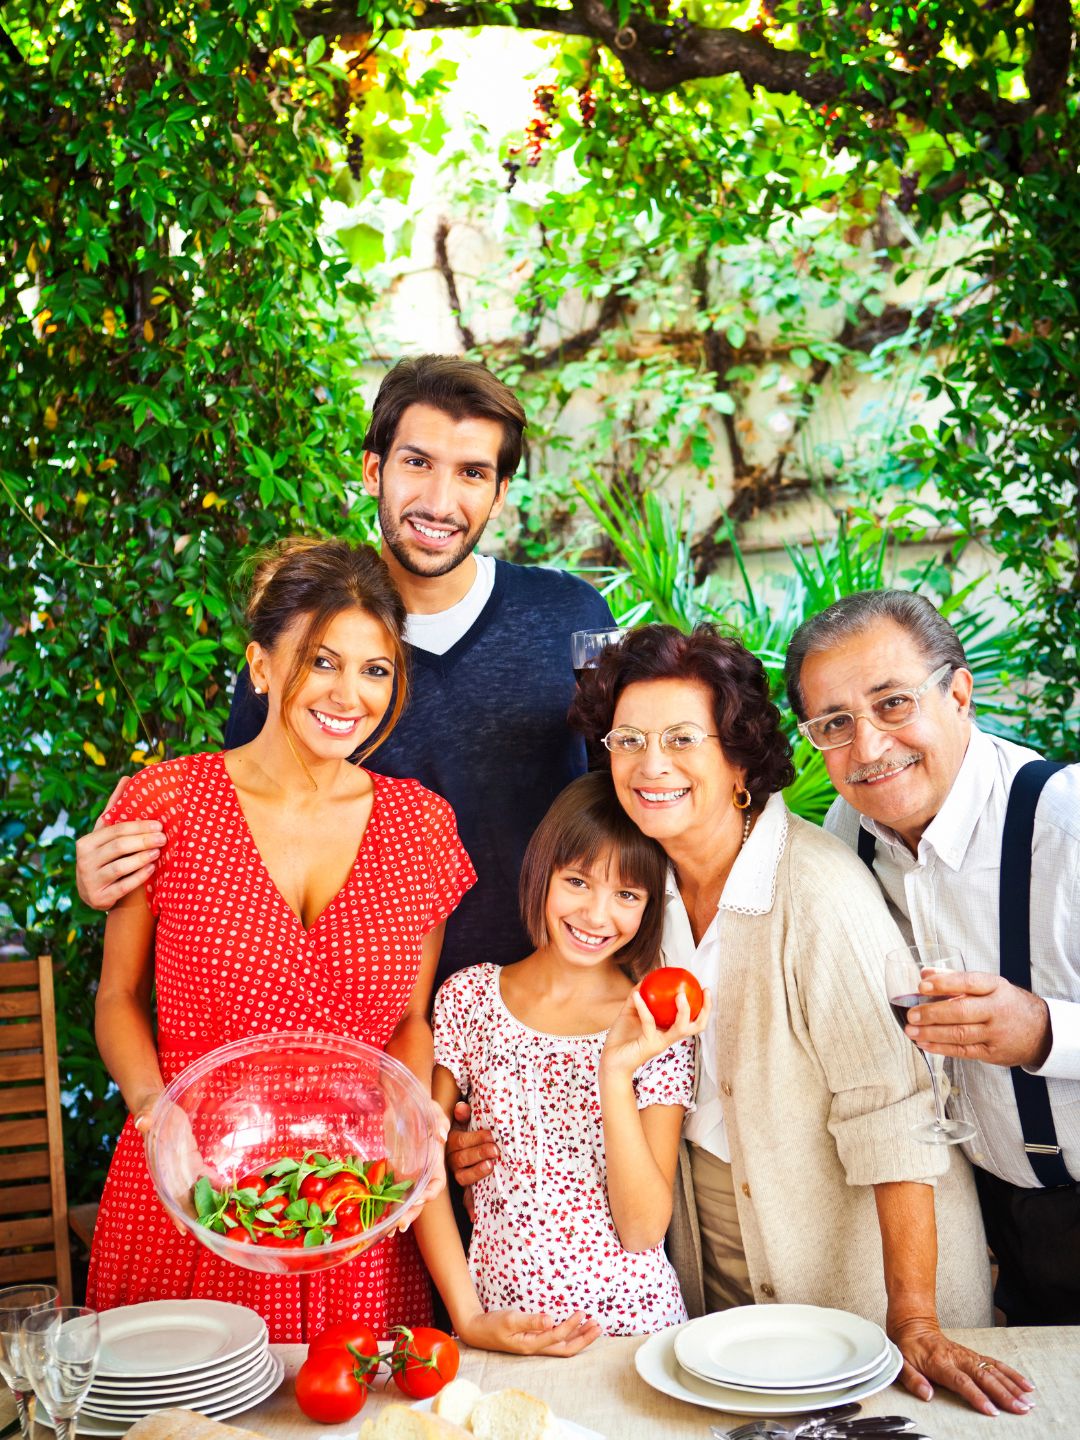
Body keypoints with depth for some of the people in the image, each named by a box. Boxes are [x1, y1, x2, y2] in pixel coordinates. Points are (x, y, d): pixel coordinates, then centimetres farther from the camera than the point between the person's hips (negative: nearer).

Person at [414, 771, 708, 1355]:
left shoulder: (658, 1027, -2)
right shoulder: (470, 997, 1)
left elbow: (644, 1231, -7)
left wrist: (617, 1075, -17)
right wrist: (469, 1318, -5)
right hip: (500, 1333, 0)